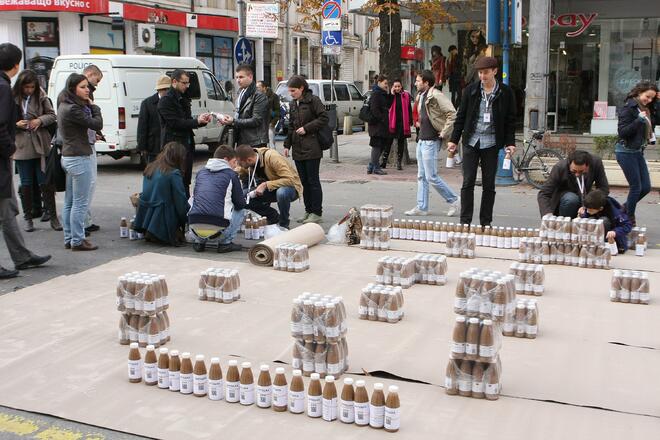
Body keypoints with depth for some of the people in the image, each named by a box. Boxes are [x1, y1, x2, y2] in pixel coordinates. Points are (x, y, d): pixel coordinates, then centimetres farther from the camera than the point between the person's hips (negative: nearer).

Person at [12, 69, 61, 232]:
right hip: (22, 148, 0)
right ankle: (28, 218, 19)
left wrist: (40, 120, -14)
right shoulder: (12, 98, -5)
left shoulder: (41, 97, -1)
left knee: (45, 182, 4)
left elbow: (52, 115, 5)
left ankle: (53, 217, 12)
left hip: (41, 147, 0)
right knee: (26, 184, 9)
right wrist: (16, 124, -18)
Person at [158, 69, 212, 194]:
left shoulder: (183, 98, 19)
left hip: (187, 145, 9)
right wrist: (197, 121, -17)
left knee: (186, 180, 10)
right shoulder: (166, 100, -10)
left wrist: (202, 120, 3)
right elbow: (175, 123, -17)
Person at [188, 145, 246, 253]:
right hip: (217, 227, -4)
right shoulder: (231, 174, 6)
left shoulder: (201, 172, 19)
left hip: (195, 227, 5)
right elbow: (240, 204, 7)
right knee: (241, 211, 23)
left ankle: (200, 242, 20)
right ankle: (225, 243, 11)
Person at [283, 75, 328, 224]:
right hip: (297, 149, 7)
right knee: (304, 182, 10)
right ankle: (308, 211, 17)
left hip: (312, 148, -7)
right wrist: (287, 145, 14)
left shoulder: (313, 100, -7)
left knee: (313, 181, -3)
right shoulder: (293, 104, 15)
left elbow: (324, 118, -12)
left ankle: (317, 213, 3)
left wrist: (306, 128, -14)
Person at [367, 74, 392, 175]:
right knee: (377, 145, -4)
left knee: (381, 145, 11)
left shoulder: (382, 94, 18)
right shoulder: (375, 94, -13)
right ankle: (376, 167, 2)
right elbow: (374, 109, -20)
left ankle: (371, 167, 16)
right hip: (377, 124, -10)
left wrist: (389, 94, 7)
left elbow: (387, 105, 17)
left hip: (381, 124, 10)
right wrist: (382, 119, -19)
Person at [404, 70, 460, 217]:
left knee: (431, 177, -5)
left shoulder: (435, 96, -16)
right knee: (421, 176, 10)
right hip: (422, 140, 10)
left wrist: (444, 133, -19)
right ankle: (422, 207, 15)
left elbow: (452, 113, -23)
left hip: (431, 141, -10)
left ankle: (453, 200, 10)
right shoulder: (421, 96, 13)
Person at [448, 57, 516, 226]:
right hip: (471, 141, 1)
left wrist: (510, 143, -2)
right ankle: (465, 222, 2)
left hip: (491, 143, 0)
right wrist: (454, 139, 4)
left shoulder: (506, 92, 3)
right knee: (468, 183, -2)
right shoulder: (470, 90, 5)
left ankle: (486, 222, 13)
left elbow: (510, 120, 6)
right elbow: (461, 116, 8)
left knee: (489, 185, 5)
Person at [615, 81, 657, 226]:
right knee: (636, 187, -3)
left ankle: (624, 208, 27)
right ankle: (630, 219, 12)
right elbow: (622, 132, -18)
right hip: (626, 152, -7)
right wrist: (639, 120, -24)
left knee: (646, 187, 9)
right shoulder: (628, 108, -12)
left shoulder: (647, 109, 9)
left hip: (638, 151, 8)